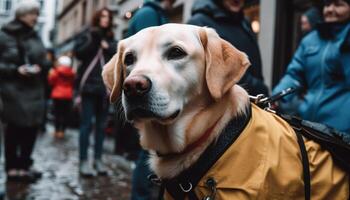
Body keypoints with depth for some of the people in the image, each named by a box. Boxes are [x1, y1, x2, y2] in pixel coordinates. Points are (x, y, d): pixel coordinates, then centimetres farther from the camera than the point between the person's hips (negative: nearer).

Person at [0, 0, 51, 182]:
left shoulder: (35, 36, 12)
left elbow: (45, 61, 14)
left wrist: (40, 67, -7)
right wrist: (15, 69, -18)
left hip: (34, 90, 5)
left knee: (31, 129, 5)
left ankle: (24, 166, 17)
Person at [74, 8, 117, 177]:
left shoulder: (111, 40, 16)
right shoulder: (88, 36, 7)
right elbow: (79, 53, -7)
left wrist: (108, 47, -6)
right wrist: (93, 41, -12)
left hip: (105, 87, 4)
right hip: (90, 85, -4)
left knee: (101, 125, 7)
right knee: (87, 124, -5)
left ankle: (98, 159, 13)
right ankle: (84, 161, -3)